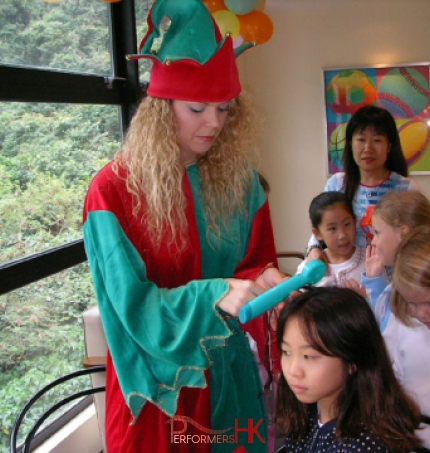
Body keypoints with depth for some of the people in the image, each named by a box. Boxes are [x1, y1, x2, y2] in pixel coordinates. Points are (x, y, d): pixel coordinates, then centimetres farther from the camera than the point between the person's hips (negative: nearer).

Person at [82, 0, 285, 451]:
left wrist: (264, 281, -19)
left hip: (229, 371, 4)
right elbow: (132, 304, -18)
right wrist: (213, 296, -33)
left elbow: (259, 261, 5)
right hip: (157, 378, -4)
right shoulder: (113, 190, -15)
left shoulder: (240, 180, -2)